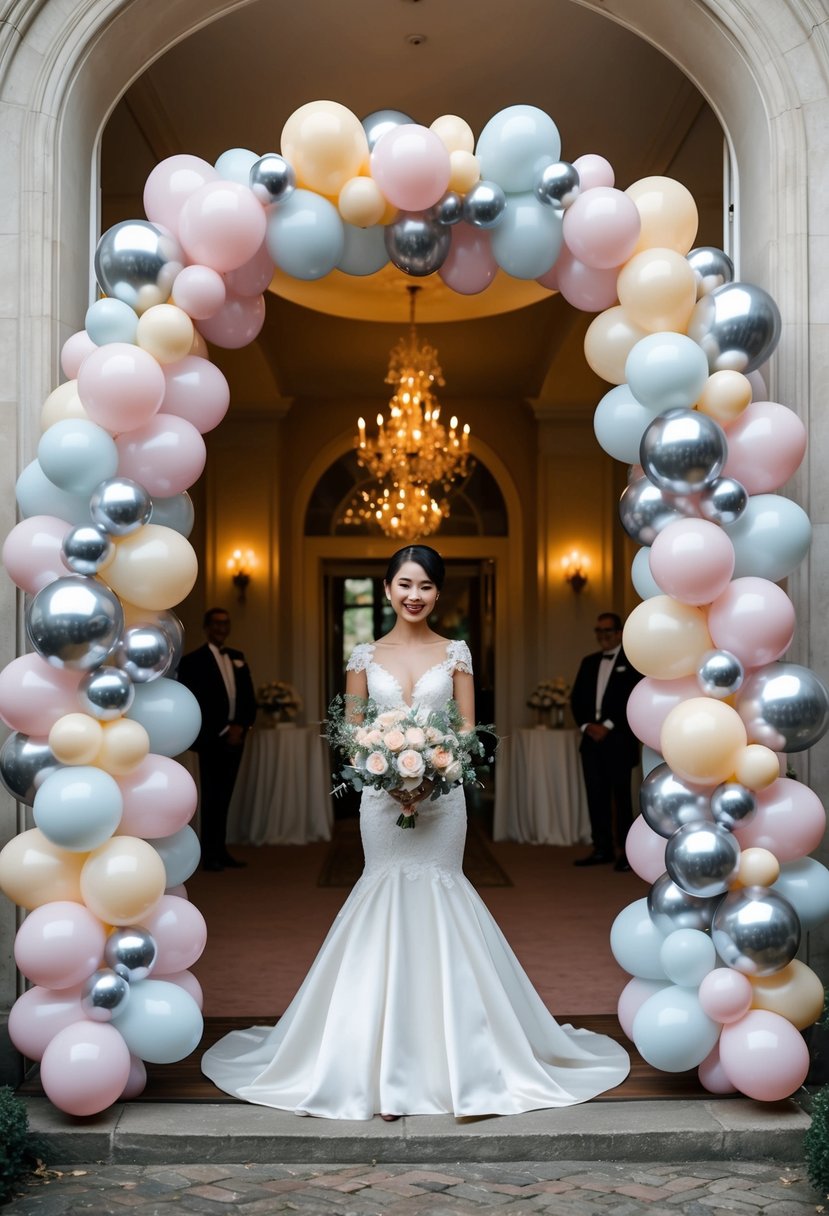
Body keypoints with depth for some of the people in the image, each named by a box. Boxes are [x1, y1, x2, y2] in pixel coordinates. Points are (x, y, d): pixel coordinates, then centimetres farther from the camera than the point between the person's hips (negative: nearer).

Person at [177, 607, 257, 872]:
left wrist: (240, 727, -3)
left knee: (224, 796, 7)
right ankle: (209, 854, 1)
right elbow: (194, 704, -10)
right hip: (211, 740, -5)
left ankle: (221, 850, 11)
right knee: (211, 797, -3)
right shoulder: (193, 661, -3)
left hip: (235, 738, 5)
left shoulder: (237, 658, 15)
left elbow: (249, 698, 13)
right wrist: (223, 731, -11)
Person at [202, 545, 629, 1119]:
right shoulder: (365, 656, 7)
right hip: (382, 796, 1)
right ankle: (389, 1065, 6)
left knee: (434, 900, -3)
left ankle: (447, 1058, 9)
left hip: (442, 797, 0)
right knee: (389, 902, -1)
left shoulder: (456, 654, 6)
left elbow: (467, 731, 4)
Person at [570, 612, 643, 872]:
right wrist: (586, 725, -2)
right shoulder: (589, 662, 16)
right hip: (592, 738, 5)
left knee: (621, 796, -3)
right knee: (596, 796, 6)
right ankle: (602, 849, 12)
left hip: (619, 740, -5)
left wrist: (608, 726, -13)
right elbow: (576, 697, 14)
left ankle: (627, 851, 3)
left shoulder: (632, 661, -1)